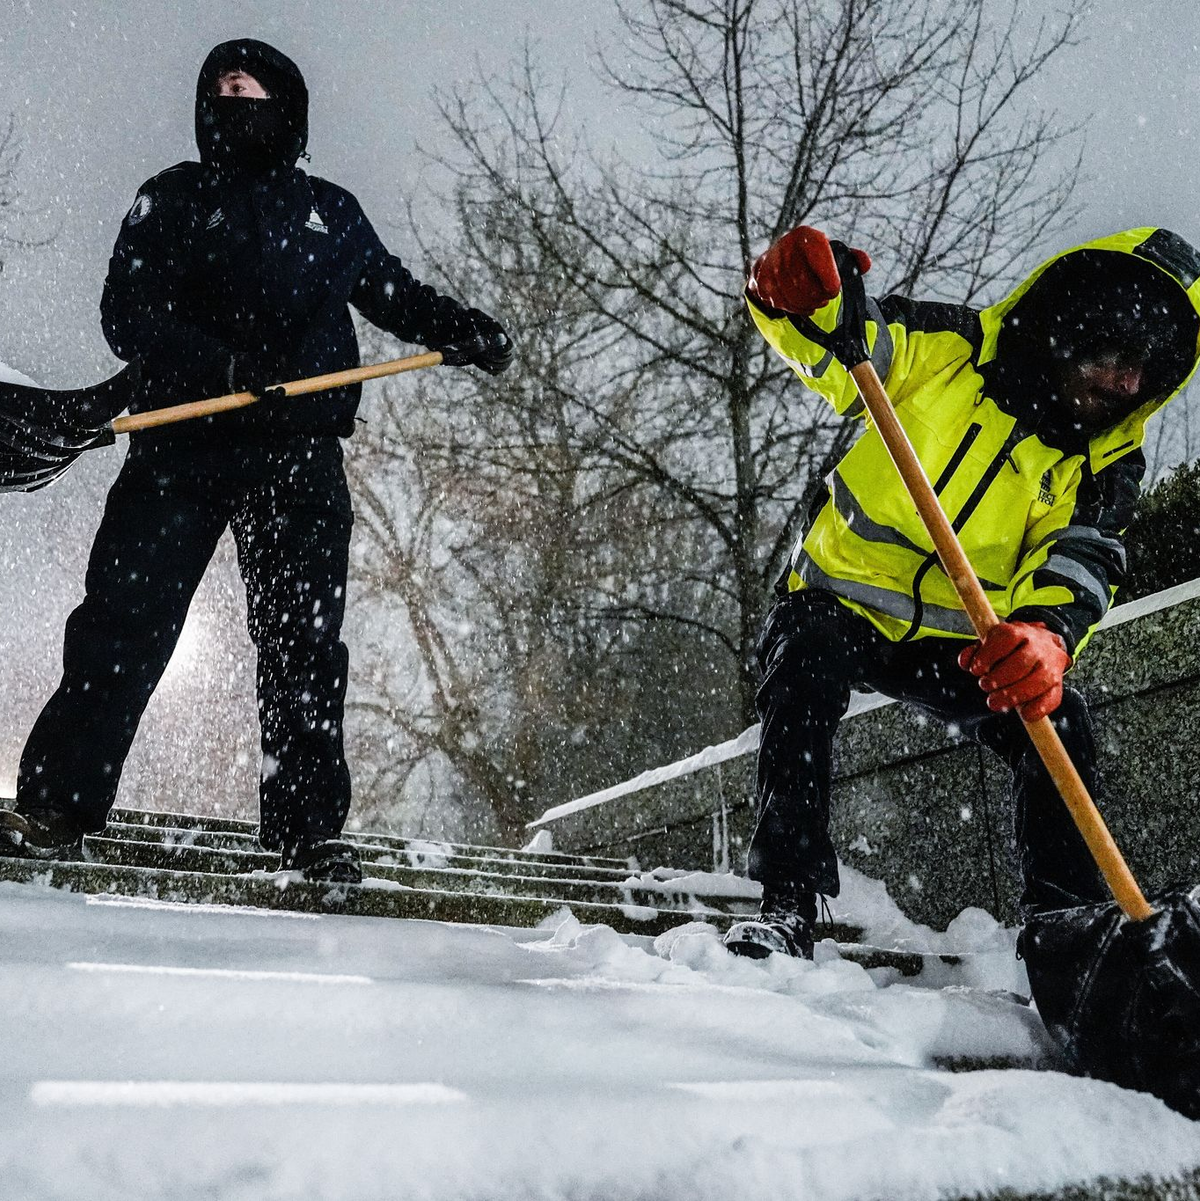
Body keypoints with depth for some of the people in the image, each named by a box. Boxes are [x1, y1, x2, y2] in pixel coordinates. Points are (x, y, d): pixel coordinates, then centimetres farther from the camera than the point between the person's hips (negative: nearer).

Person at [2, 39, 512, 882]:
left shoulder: (331, 213, 20)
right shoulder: (174, 198, 13)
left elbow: (396, 295, 28)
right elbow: (127, 313, 1)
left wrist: (469, 333, 8)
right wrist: (219, 366, -17)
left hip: (299, 451, 2)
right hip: (184, 441, -1)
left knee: (306, 639, -3)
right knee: (125, 621, -6)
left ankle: (307, 829, 0)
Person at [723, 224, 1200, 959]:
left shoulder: (1108, 463, -5)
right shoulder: (954, 349, -11)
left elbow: (1079, 563, -22)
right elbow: (830, 348, -16)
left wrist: (1049, 636, -46)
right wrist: (803, 298, -42)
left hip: (958, 642, 3)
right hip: (843, 598, -3)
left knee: (1056, 721, -18)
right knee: (808, 666, -33)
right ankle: (788, 905, -29)